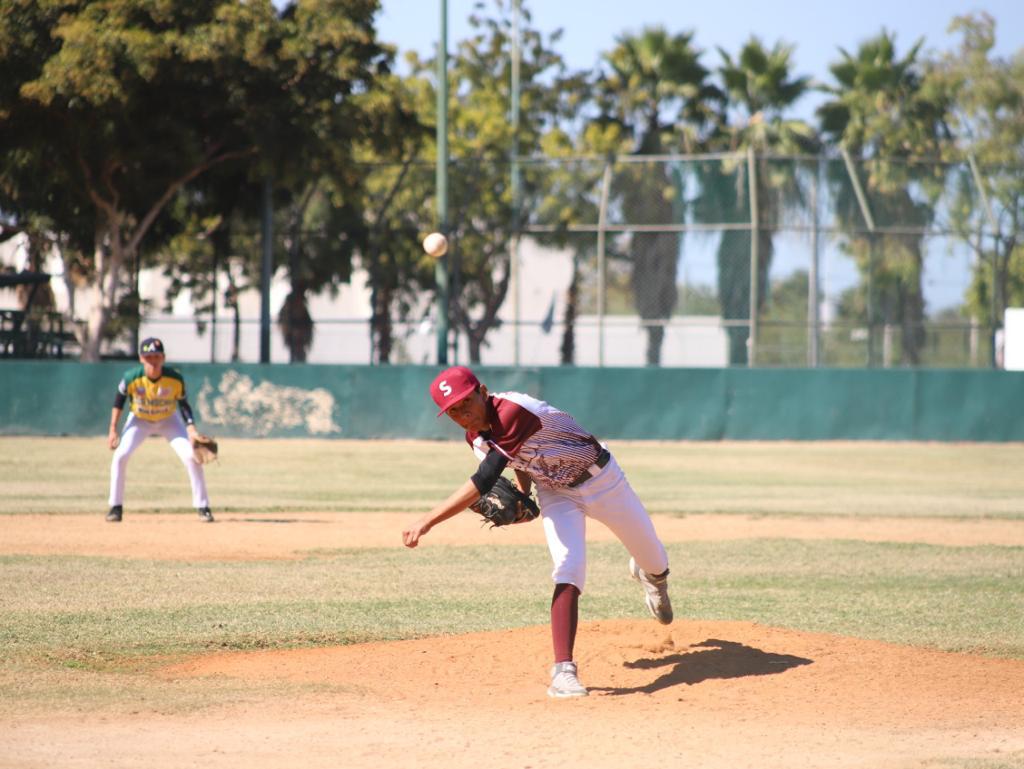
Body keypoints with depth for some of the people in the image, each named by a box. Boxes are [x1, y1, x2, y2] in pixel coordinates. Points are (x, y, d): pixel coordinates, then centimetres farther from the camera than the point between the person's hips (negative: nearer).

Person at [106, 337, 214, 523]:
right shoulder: (131, 378, -28)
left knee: (191, 456, -15)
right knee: (120, 456, -18)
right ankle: (116, 507, -4)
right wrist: (113, 430, -11)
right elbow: (119, 400, -9)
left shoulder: (175, 379, -27)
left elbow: (183, 404, -13)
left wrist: (191, 430, -27)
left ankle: (202, 507, -2)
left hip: (169, 420, 0)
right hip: (139, 420, 0)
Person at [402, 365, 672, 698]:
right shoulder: (476, 436, -12)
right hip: (555, 493, 4)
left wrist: (427, 521, -49)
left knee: (653, 560, 16)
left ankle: (649, 575, 54)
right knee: (568, 571, -21)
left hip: (601, 479, -4)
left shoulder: (512, 413, -39)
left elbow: (484, 482, -45)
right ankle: (563, 669, -28)